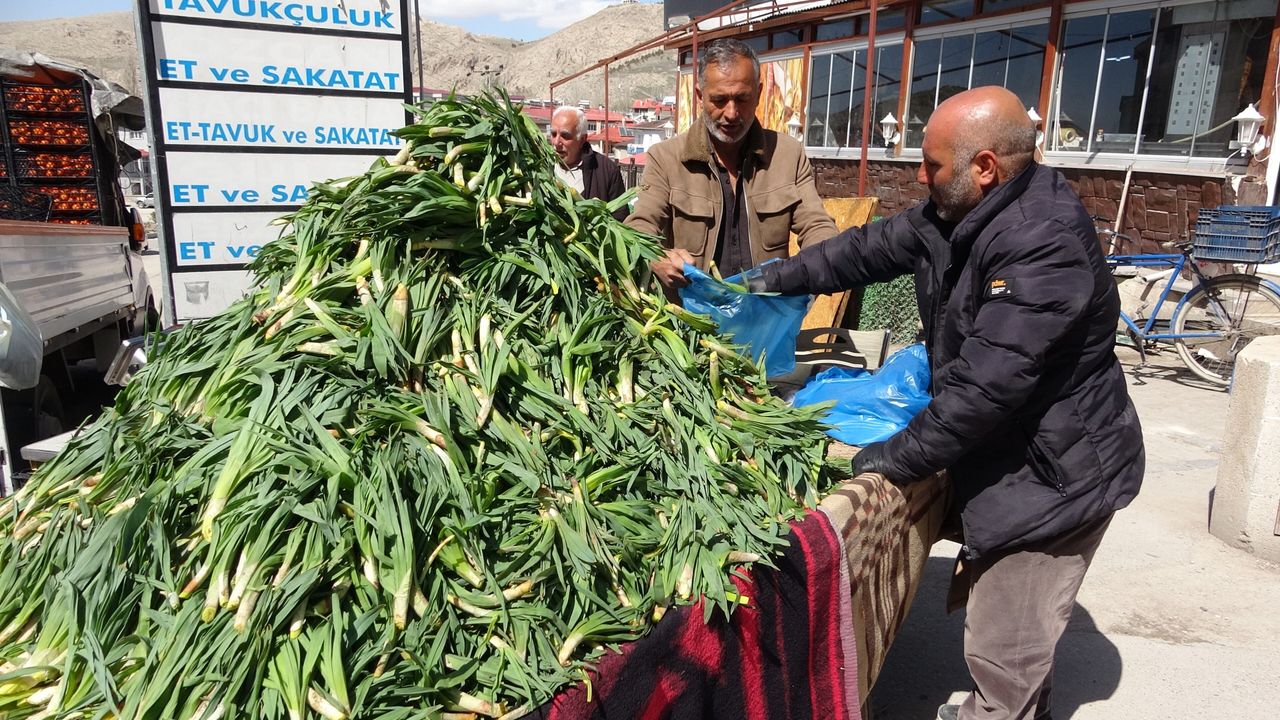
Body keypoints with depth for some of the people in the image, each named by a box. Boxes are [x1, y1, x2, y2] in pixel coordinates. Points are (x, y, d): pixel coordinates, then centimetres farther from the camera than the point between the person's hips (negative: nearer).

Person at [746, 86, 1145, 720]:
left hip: (1055, 476, -9)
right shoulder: (959, 213, 0)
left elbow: (987, 386, -31)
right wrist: (780, 277, 12)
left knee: (1003, 647, 1)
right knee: (985, 604, 24)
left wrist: (901, 455, -21)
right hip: (1004, 457, 10)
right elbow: (874, 247, 12)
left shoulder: (1044, 247, -29)